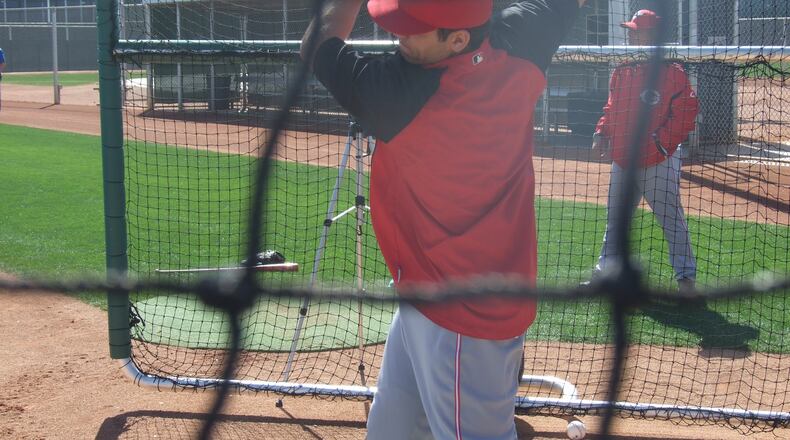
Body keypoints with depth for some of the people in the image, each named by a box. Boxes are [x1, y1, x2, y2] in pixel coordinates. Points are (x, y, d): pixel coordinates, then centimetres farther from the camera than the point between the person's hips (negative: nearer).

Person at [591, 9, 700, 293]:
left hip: (659, 162, -7)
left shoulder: (671, 73, -10)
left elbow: (686, 114, -14)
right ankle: (605, 271, 27)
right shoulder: (621, 73, 11)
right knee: (615, 219, 16)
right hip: (622, 160, 7)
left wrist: (658, 142, -20)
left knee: (671, 220, -5)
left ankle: (686, 277, 3)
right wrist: (601, 133, 5)